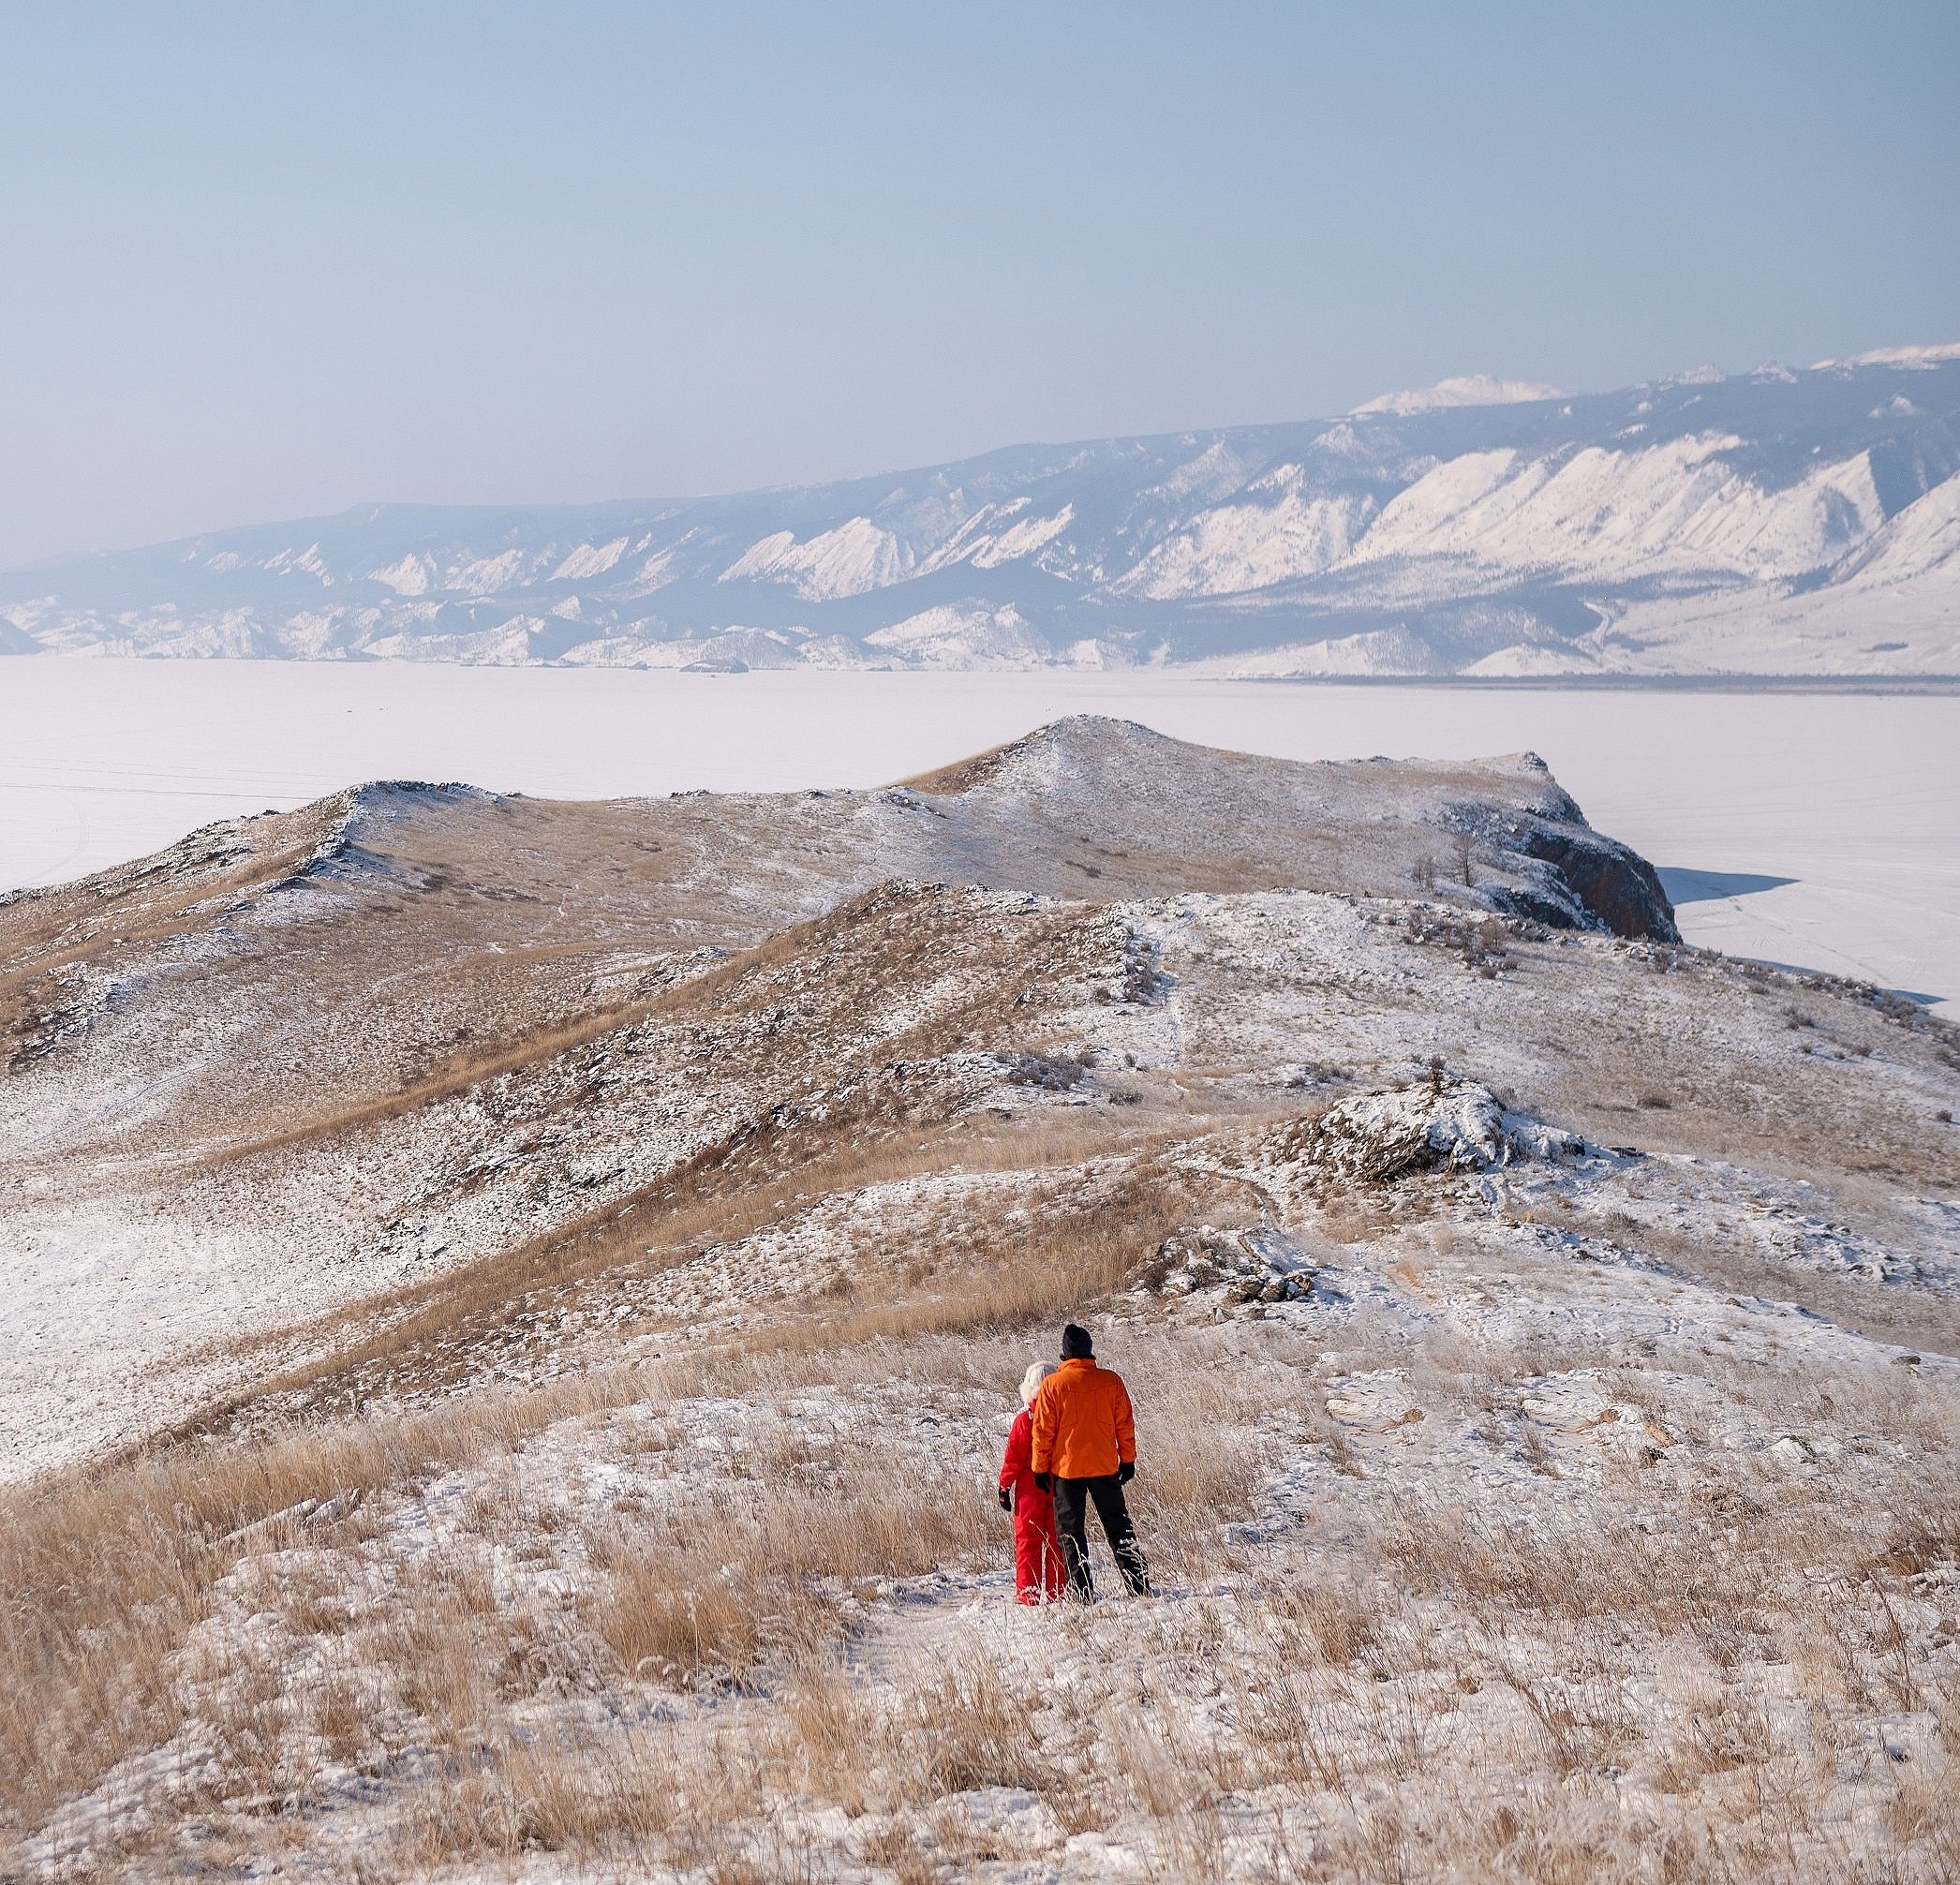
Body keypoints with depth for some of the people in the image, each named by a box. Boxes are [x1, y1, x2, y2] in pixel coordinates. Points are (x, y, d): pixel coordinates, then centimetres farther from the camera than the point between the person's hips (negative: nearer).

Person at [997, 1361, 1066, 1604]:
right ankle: (1056, 1593, 12)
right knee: (1056, 1541, 11)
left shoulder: (1024, 1420, -12)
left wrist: (1005, 1486, -2)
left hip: (1030, 1487, -4)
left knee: (1027, 1540, 4)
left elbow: (1014, 1457, -11)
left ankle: (1028, 1593, 1)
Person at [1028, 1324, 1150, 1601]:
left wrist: (1040, 1468, 2)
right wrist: (1128, 1460, 14)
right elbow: (1125, 1425, 3)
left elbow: (1043, 1431, -6)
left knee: (1071, 1531, 6)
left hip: (1067, 1468, -2)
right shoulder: (1111, 1381, -3)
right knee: (1119, 1526, 13)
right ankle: (1140, 1586, 11)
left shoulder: (1053, 1385, -9)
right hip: (1105, 1467, 2)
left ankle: (1083, 1594, 2)